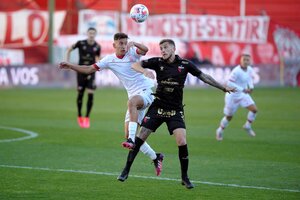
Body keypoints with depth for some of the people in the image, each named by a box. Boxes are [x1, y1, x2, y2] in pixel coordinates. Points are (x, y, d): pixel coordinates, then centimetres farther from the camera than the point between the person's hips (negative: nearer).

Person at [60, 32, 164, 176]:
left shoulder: (132, 52, -5)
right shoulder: (109, 60, 6)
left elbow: (145, 50, -26)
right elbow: (89, 69, 6)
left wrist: (134, 44, -43)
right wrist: (70, 66, -3)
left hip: (147, 90, -6)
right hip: (135, 96, 6)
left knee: (132, 101, -40)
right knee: (128, 134, 0)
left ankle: (132, 140, -45)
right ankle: (155, 158, 15)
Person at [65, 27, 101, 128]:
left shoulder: (97, 47, -3)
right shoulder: (81, 43, -8)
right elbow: (69, 50, 5)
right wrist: (67, 62, -2)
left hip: (91, 73, 1)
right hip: (81, 72, -1)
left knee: (90, 95, -9)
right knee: (80, 94, 3)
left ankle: (87, 118, 1)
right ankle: (79, 116, 22)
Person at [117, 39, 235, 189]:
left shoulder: (185, 64, -2)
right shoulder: (157, 62, -2)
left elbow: (203, 76, 9)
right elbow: (135, 65, -8)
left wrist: (223, 88, 13)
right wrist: (145, 71, -30)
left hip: (175, 110, -1)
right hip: (157, 107, 1)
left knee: (182, 141, -15)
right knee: (140, 137, -5)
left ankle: (185, 177, 1)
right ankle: (126, 171, 7)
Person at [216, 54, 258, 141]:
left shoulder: (250, 70, -4)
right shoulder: (236, 71, -27)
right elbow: (229, 83, -30)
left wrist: (251, 87, -3)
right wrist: (242, 89, -31)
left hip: (243, 94, 6)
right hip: (233, 95, -6)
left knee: (254, 109, -8)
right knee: (229, 116, 7)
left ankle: (247, 126, 13)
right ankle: (220, 131, 31)